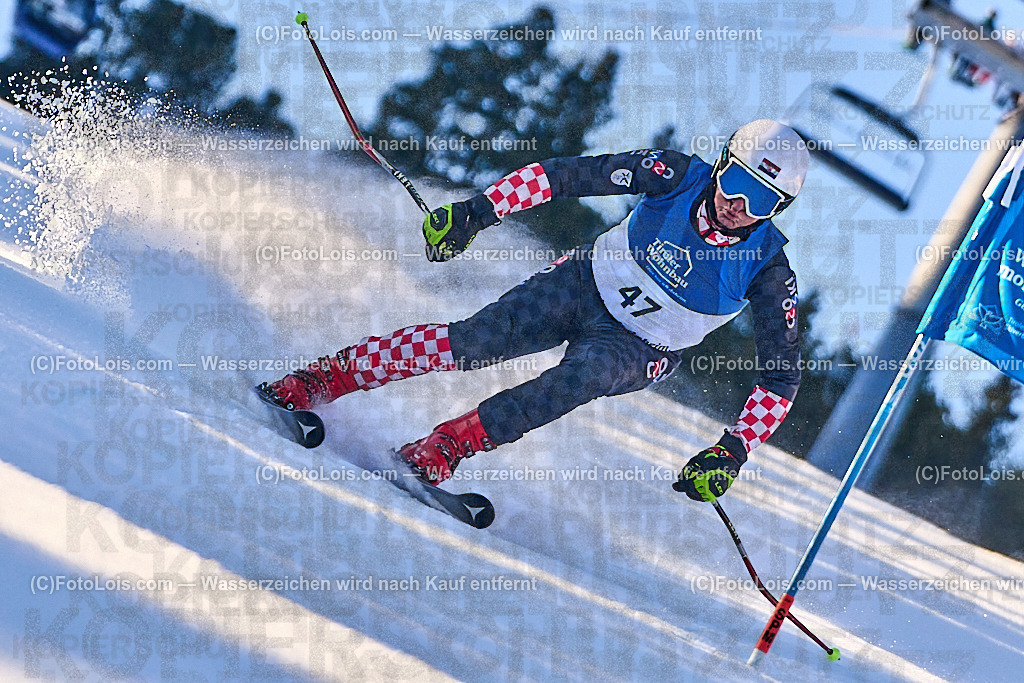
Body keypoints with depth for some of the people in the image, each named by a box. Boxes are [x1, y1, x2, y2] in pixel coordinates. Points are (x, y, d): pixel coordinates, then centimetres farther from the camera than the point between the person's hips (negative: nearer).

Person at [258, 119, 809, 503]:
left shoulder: (767, 268, -21)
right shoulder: (677, 175, -20)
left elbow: (783, 375, -16)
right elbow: (565, 174, -14)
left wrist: (733, 452, -26)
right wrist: (478, 211, -21)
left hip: (637, 352, -1)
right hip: (585, 286, 1)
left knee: (587, 373, -35)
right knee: (469, 343, -18)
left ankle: (449, 443, -34)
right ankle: (325, 378, -9)